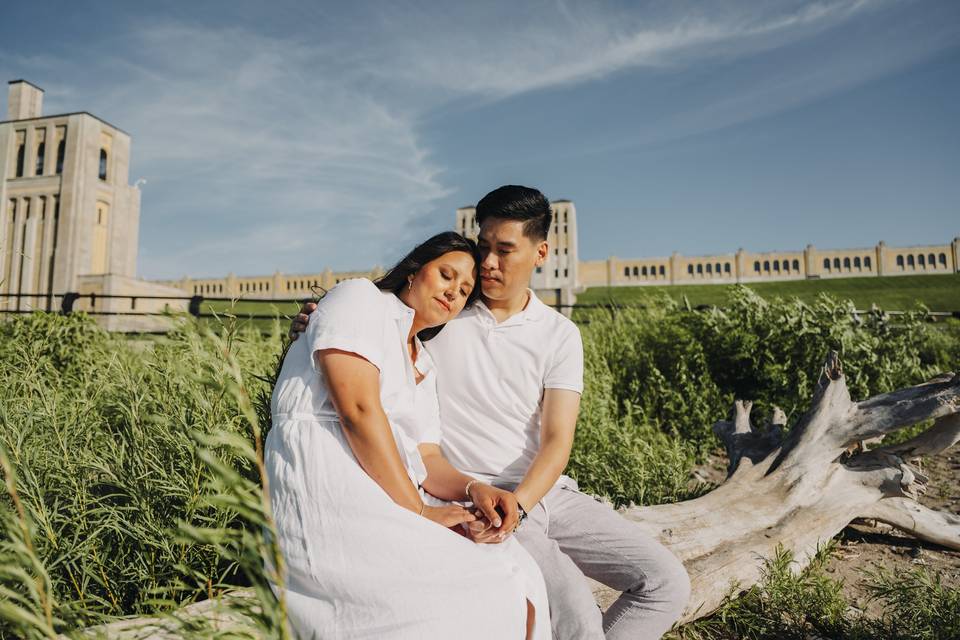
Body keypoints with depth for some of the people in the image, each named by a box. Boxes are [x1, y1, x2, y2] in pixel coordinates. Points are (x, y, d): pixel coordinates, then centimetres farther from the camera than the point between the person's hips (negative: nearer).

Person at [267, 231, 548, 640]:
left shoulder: (425, 369, 22)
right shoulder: (360, 298, 1)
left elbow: (426, 458, 12)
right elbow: (358, 409, -13)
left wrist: (472, 488, -9)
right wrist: (416, 510, -15)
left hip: (391, 509, 7)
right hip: (325, 494, -7)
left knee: (520, 600, -11)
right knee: (483, 605, -22)